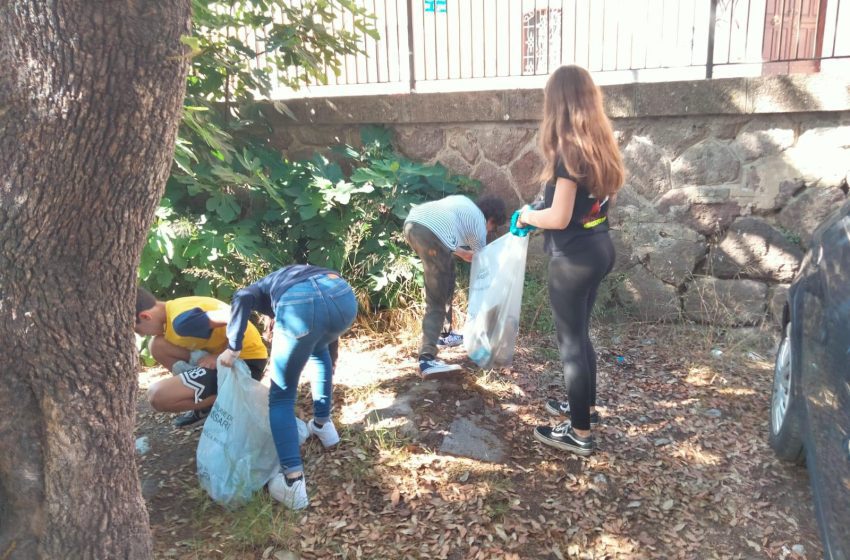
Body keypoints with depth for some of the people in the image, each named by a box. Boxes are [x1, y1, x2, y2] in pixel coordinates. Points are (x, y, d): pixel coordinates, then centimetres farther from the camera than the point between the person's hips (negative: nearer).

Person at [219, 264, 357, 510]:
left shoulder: (262, 287, 36)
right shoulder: (303, 272, 47)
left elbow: (242, 299, 11)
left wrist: (233, 347, 9)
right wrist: (330, 362, 64)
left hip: (299, 303, -4)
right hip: (344, 295, 4)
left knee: (281, 396, 11)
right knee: (318, 350, 38)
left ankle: (293, 482, 0)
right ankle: (322, 424, 40)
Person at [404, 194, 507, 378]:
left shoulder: (463, 202, 35)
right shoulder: (479, 226, 18)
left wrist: (462, 253, 44)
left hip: (412, 223, 8)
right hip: (430, 233, -8)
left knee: (446, 275, 26)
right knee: (437, 300, -4)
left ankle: (444, 333, 35)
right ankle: (427, 359, -14)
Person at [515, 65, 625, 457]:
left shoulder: (569, 150, -20)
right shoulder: (599, 143, 6)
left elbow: (559, 218, -22)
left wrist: (527, 216, -3)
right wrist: (543, 209, 18)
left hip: (574, 257, -9)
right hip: (599, 247, 9)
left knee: (571, 341, 4)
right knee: (579, 334, 22)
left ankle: (580, 433, 16)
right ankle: (586, 406, 39)